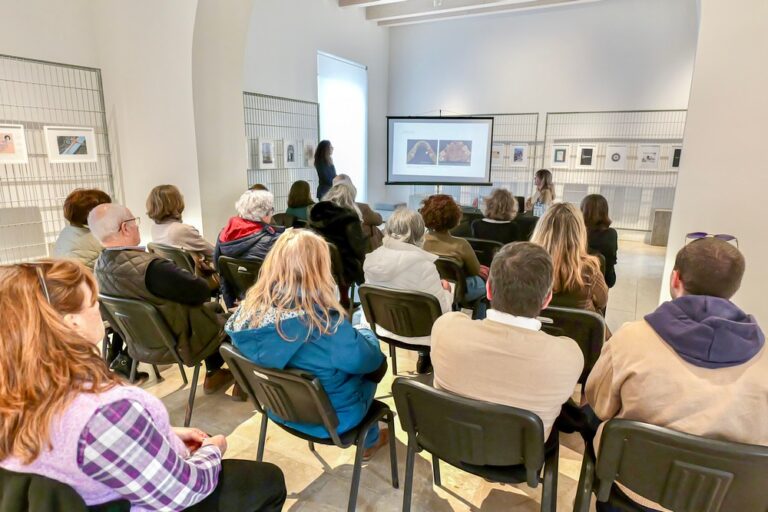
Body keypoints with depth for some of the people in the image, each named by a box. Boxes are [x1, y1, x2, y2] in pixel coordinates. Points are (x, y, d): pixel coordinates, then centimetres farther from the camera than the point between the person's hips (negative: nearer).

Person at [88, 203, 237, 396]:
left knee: (213, 308, 25)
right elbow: (202, 291, -25)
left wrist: (183, 278, -4)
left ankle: (214, 373, 33)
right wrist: (191, 278, -6)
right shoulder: (150, 267, -36)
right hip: (179, 342, -8)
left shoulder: (100, 266, -7)